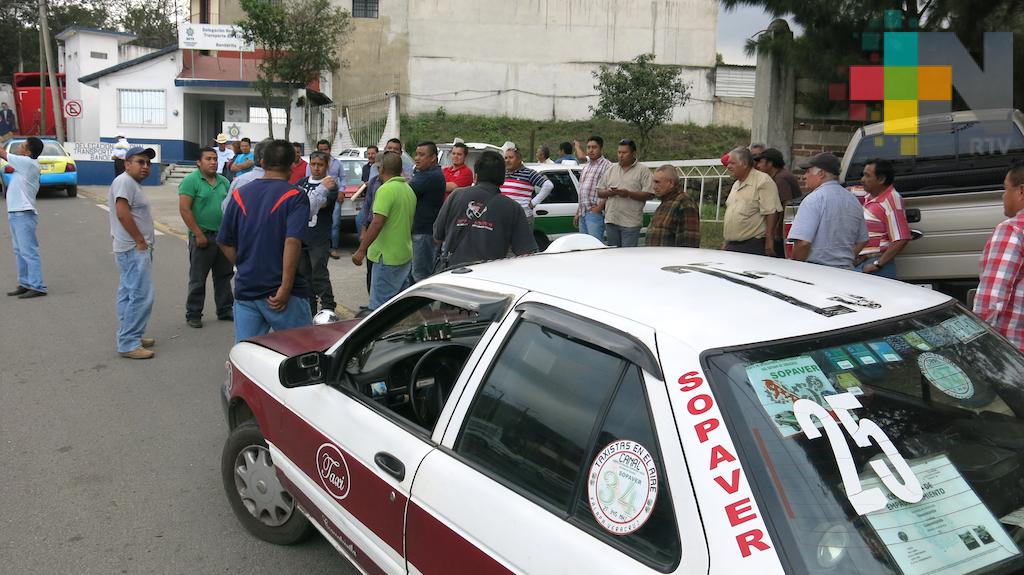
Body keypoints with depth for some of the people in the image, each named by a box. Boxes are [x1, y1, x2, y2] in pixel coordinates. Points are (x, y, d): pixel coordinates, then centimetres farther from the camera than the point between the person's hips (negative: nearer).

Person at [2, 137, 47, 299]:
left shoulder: (28, 162, -14)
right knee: (20, 251, 15)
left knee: (28, 252, -8)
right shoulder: (25, 163, 12)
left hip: (24, 214, -10)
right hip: (16, 213, 10)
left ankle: (37, 287, -6)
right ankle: (25, 283, 22)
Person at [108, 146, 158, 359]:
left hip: (134, 248, 11)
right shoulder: (125, 181, -13)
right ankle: (129, 344, -9)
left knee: (128, 295, 15)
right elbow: (122, 213, -22)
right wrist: (140, 241, -18)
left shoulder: (133, 183, 19)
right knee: (141, 296, -12)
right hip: (134, 249, -11)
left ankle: (129, 336, 23)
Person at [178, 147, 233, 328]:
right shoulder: (191, 181, -9)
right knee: (198, 278, 2)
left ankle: (225, 310, 25)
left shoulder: (223, 181, 11)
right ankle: (193, 315, 12)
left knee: (224, 275, 13)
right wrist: (198, 234, -16)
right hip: (202, 236, -6)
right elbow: (184, 209, -14)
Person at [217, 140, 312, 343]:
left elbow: (225, 243, 11)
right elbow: (292, 242, -20)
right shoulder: (295, 197, -8)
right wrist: (285, 289, -19)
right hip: (280, 294, -4)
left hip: (245, 290, 5)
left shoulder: (239, 195, 8)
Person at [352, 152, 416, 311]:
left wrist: (361, 250, -22)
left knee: (379, 306, -5)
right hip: (406, 255, 9)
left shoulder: (386, 189, -15)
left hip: (387, 257, -9)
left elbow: (378, 222, -24)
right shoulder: (409, 190, 12)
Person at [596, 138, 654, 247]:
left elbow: (649, 194, -8)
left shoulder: (643, 171, 0)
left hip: (631, 223, -5)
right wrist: (609, 192, -7)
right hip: (611, 221, 5)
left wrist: (629, 194, -17)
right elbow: (599, 192, 15)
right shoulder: (611, 169, 16)